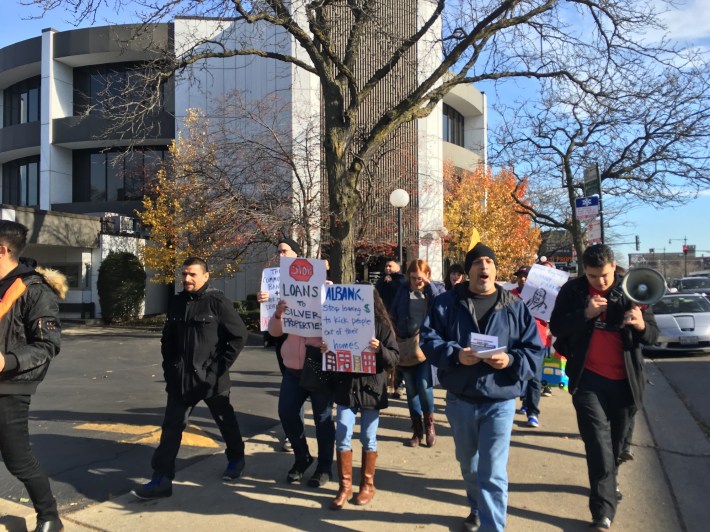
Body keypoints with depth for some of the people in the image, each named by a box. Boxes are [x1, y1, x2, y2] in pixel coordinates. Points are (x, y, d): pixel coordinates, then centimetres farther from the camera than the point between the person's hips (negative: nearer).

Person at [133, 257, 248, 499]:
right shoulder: (177, 302, 5)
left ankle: (236, 459, 38)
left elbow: (239, 335, -12)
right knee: (171, 427, 2)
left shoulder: (218, 301, -13)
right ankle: (162, 479, 9)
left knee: (225, 422, 15)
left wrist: (221, 365, -12)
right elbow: (168, 339, 15)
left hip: (212, 378, -4)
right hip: (181, 378, 5)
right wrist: (170, 367, 7)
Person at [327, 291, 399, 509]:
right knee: (342, 437, 2)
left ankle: (367, 485, 25)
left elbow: (395, 358, -7)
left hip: (371, 388, -2)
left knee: (368, 438, 9)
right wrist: (326, 351, -11)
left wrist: (379, 350, -26)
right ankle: (345, 486, 16)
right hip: (346, 387, 2)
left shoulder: (381, 325, -5)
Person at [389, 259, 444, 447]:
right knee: (411, 390, 7)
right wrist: (394, 338, 2)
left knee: (424, 386, -15)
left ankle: (429, 423, 9)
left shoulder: (436, 288, 4)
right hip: (406, 345, 2)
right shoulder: (403, 290, 7)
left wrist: (429, 285, -14)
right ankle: (417, 430, 20)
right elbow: (392, 315, 9)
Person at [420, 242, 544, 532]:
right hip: (459, 400, 2)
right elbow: (428, 339, -6)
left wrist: (510, 361, -22)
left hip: (499, 402, -2)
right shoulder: (447, 302, -2)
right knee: (468, 466, 22)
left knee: (492, 473, -6)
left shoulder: (516, 307, -1)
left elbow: (535, 352, -2)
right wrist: (455, 354, -22)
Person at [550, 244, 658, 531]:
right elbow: (556, 327, -7)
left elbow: (653, 334, -2)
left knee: (615, 441, 18)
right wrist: (585, 314, -23)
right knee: (599, 444, -6)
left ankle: (608, 484, 43)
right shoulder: (572, 290, -5)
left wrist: (642, 326, -26)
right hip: (589, 378, -2)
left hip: (624, 379, 3)